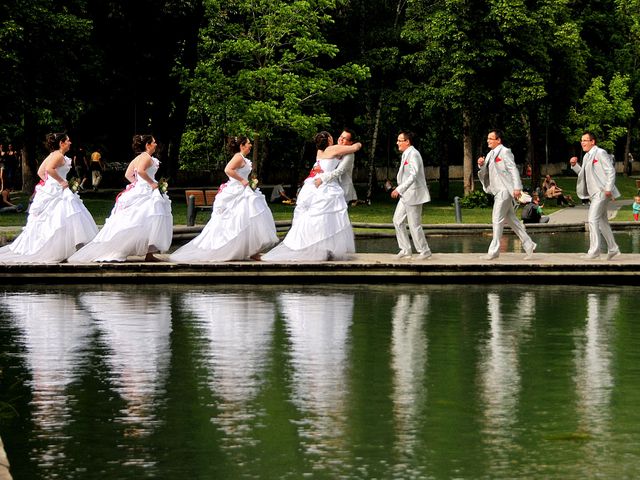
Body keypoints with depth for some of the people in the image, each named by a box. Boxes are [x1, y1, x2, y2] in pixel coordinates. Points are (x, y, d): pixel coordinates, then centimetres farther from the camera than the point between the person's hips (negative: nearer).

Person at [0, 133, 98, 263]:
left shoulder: (53, 155, 16)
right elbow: (49, 169, -30)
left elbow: (40, 172, 19)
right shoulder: (59, 156, -13)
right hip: (56, 193, -10)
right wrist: (61, 181, -21)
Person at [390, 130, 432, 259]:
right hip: (405, 195, 10)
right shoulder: (405, 154, 14)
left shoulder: (413, 154, -16)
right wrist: (399, 190, 17)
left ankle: (424, 251, 8)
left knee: (414, 225, -4)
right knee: (398, 221, 9)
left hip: (413, 195, -10)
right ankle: (405, 250, 14)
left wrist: (399, 189, -26)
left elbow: (413, 176, -25)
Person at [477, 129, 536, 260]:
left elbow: (513, 169, -14)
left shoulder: (504, 152, -9)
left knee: (497, 220, -8)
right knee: (511, 219, 11)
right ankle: (528, 244, 16)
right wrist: (481, 165, -2)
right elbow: (486, 172, 20)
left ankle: (494, 250, -5)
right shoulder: (491, 154, 17)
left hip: (504, 189, -9)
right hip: (498, 191, 9)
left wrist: (517, 187, -21)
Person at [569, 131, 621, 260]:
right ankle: (613, 249, 22)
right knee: (602, 221, 13)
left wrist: (608, 188, -20)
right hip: (593, 194, 9)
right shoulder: (586, 157, 16)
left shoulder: (600, 153, -9)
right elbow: (583, 173, 24)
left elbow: (611, 171, -13)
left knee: (593, 219, -15)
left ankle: (594, 250, -15)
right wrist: (575, 165, 8)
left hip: (601, 192, -9)